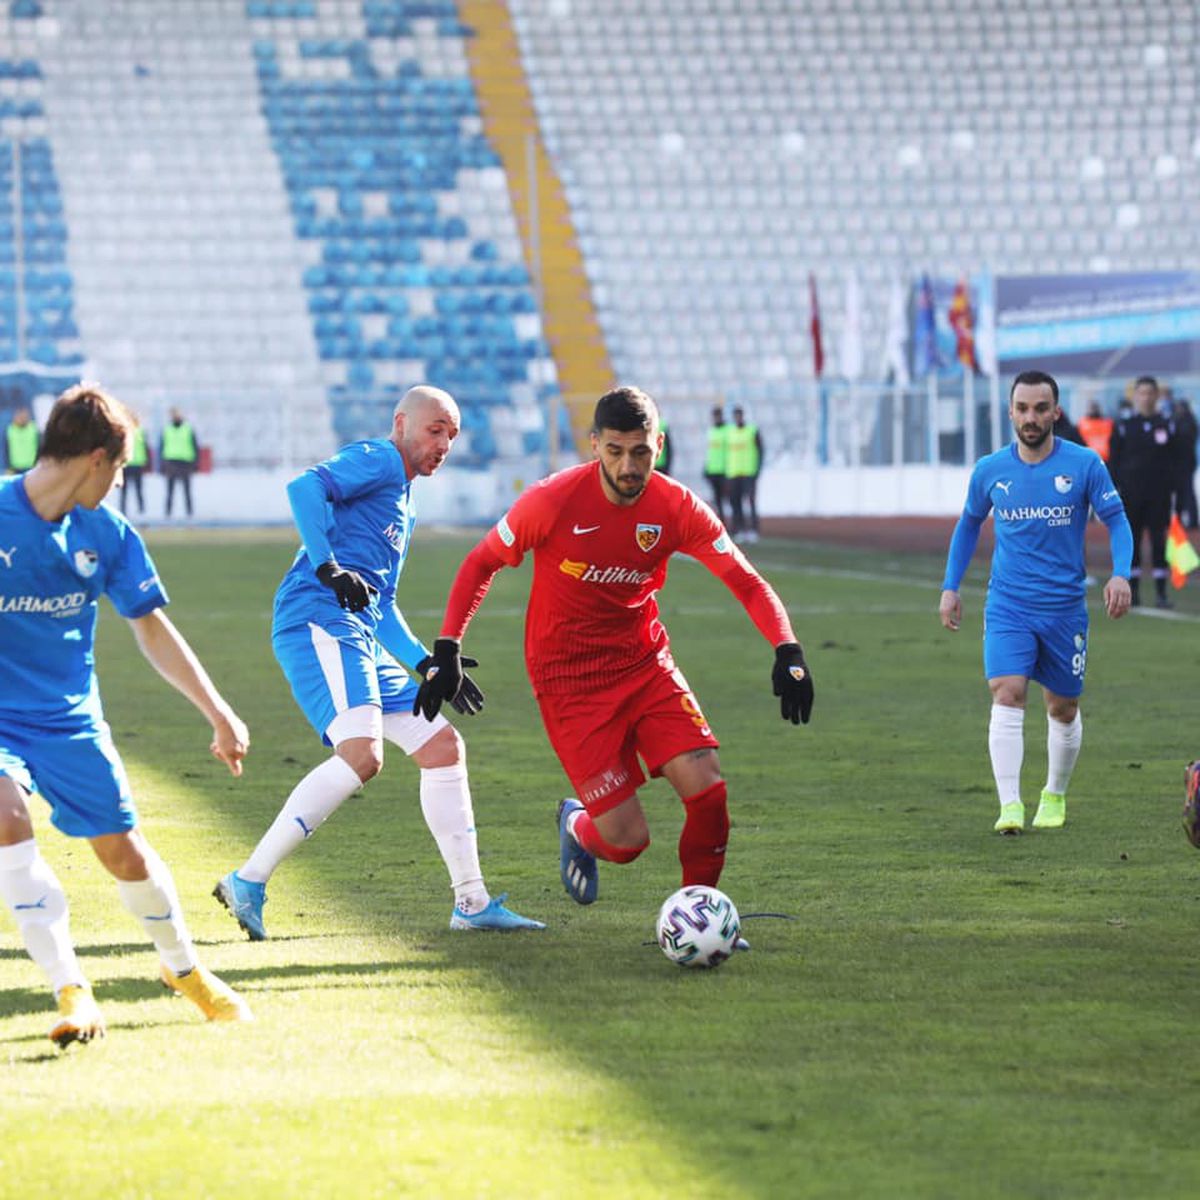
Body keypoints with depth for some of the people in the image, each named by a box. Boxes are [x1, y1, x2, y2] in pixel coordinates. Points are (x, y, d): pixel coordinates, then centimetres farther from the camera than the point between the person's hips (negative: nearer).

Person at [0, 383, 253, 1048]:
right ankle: (71, 991, -24)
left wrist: (218, 713, 8)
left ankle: (185, 969, 33)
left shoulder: (105, 534, -2)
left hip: (70, 719, 4)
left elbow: (152, 630, 9)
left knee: (124, 850, 5)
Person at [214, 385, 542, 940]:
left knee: (444, 747, 11)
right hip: (319, 622, -10)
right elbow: (305, 487, -18)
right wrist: (328, 567, -22)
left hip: (358, 636, 10)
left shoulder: (402, 498, 30)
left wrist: (429, 665, 25)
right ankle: (248, 882, -24)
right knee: (362, 754, -26)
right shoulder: (376, 459, 1)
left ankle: (472, 902, 16)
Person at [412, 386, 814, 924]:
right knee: (627, 838, -11)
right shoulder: (554, 501, -16)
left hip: (645, 665, 3)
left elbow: (746, 582, -8)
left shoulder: (676, 507, -9)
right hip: (569, 678, -3)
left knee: (707, 787, -17)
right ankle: (577, 826, 28)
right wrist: (447, 649, -10)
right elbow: (482, 563, -3)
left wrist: (788, 651, -23)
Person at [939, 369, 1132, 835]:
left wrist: (1120, 574, -19)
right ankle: (1010, 806, -24)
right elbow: (969, 524, 16)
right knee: (1007, 696, -19)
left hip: (1065, 607, 0)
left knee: (1063, 709, 11)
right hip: (1007, 605, 0)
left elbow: (1117, 521, -2)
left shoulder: (1084, 465, -6)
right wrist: (950, 587, 11)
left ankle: (1055, 796, 35)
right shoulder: (989, 470, 1)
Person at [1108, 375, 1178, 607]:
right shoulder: (1123, 426, 4)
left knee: (1159, 542, -1)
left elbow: (1175, 462, 8)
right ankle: (1133, 591, 10)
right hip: (1131, 495, 0)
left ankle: (1161, 592, 1)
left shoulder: (1168, 425, 7)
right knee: (1131, 542, 3)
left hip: (1159, 495, 0)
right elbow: (1113, 463, 3)